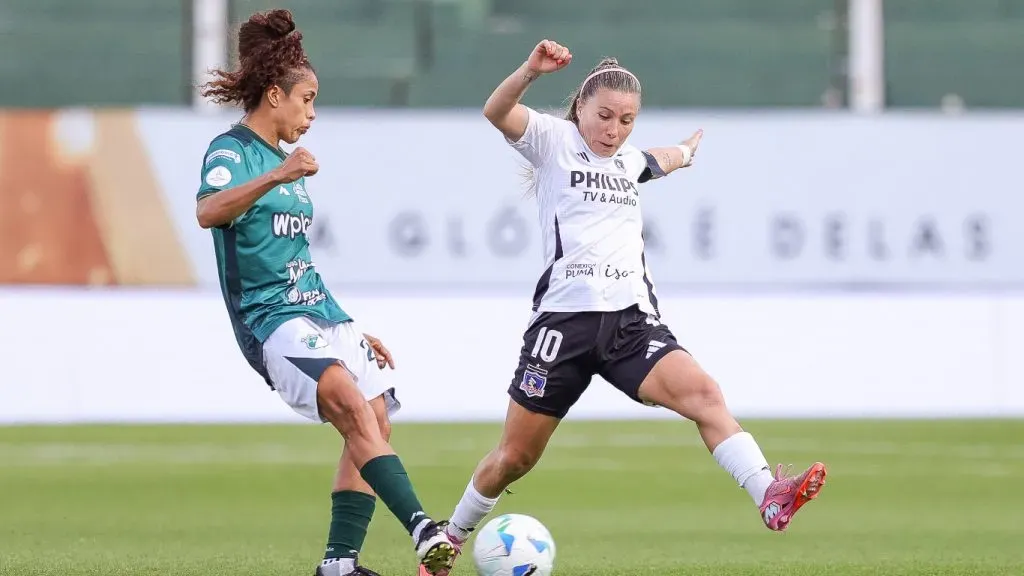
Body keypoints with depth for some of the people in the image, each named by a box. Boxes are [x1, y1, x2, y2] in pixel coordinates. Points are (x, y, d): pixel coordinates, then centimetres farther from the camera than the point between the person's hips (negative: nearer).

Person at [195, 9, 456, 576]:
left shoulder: (283, 161, 22)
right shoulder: (231, 151, -5)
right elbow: (208, 212, -29)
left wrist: (353, 331, 30)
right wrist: (275, 177, -42)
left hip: (321, 312, 10)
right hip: (272, 319, -9)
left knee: (375, 421, 0)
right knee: (354, 407, -27)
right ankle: (422, 530, -39)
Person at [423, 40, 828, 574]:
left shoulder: (630, 162, 21)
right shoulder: (553, 140, 2)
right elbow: (496, 113, -19)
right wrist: (530, 70, -37)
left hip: (631, 319, 4)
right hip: (564, 317, -4)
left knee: (703, 394, -24)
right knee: (514, 456, 5)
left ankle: (769, 498, -37)